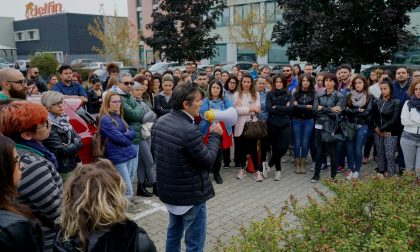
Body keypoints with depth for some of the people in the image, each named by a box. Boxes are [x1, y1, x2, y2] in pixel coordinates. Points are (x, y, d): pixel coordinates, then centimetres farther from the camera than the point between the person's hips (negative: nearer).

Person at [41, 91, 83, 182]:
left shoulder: (63, 120, 6)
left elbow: (78, 139, 3)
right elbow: (62, 150, -21)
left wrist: (69, 146, -14)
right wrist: (76, 144, -7)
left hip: (73, 166, 7)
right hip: (62, 170, -7)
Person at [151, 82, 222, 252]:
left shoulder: (160, 122, -3)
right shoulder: (189, 130, -29)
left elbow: (154, 152, 10)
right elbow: (207, 161, -18)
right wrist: (215, 136, -6)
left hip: (167, 189, 8)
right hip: (190, 194, -8)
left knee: (174, 231, 28)